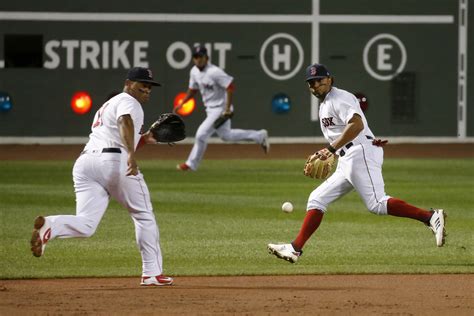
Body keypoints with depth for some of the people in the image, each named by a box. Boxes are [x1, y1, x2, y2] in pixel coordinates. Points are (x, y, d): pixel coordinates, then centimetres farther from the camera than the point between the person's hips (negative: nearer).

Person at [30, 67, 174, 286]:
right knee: (144, 216, 9)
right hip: (114, 161, -7)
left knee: (85, 225, -5)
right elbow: (125, 122, -19)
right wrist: (131, 153, -33)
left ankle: (49, 226, -34)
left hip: (84, 161, 7)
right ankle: (152, 273, 10)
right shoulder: (128, 101, 4)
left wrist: (143, 139, 31)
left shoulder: (107, 106, 33)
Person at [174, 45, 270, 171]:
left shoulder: (214, 72, -25)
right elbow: (193, 89, 16)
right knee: (225, 135, 23)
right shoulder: (194, 71, 1)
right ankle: (259, 136, 35)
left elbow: (230, 86, -24)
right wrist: (182, 103, 5)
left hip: (220, 108, -10)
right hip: (210, 108, 10)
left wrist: (228, 108, -26)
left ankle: (191, 164, 6)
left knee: (201, 134, -11)